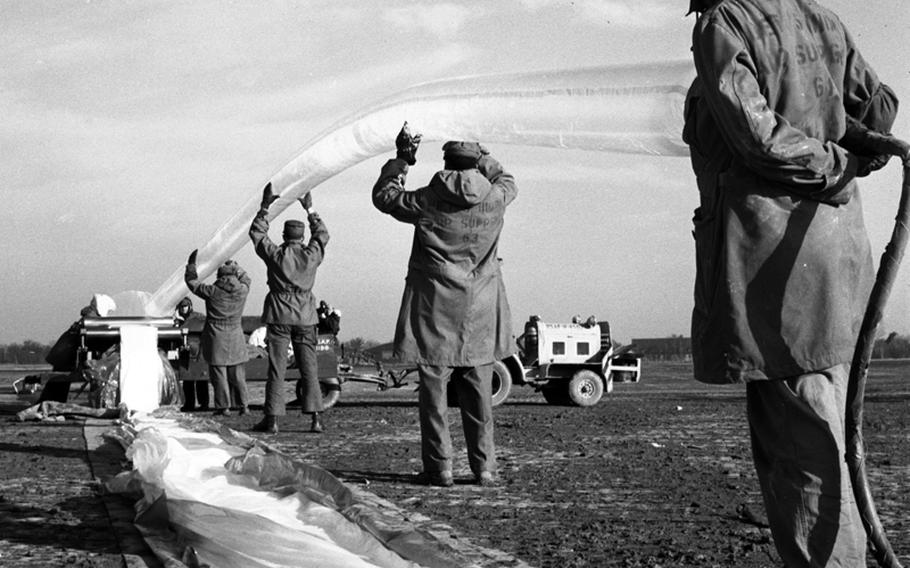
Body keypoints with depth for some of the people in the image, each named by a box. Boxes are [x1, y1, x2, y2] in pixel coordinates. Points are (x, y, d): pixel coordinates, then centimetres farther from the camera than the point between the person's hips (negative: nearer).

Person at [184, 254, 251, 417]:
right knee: (237, 374, 9)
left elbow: (192, 282, 4)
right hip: (235, 337, 3)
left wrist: (191, 263, 15)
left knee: (219, 373, 2)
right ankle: (243, 406, 8)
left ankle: (223, 407, 3)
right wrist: (235, 266, 28)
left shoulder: (212, 291, -10)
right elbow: (246, 279, 21)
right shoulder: (243, 290, -3)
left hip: (216, 337, -3)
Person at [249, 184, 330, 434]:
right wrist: (310, 209, 25)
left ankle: (272, 419, 1)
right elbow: (322, 234, 19)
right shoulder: (312, 254, -2)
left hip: (279, 316, -2)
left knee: (277, 368, 0)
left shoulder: (275, 255, -6)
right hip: (305, 317, 2)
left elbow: (256, 232, 9)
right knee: (309, 368, 4)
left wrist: (265, 207, 13)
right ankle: (315, 418, 0)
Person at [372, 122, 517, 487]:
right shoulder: (494, 200, -2)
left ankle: (439, 468, 4)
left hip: (435, 312, -2)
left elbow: (383, 196, 9)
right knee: (479, 396, 8)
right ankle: (484, 468, 10)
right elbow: (508, 182, 24)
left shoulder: (428, 201, -8)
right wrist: (482, 157, 30)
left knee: (433, 393, 4)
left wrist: (402, 159, 16)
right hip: (480, 316, 3)